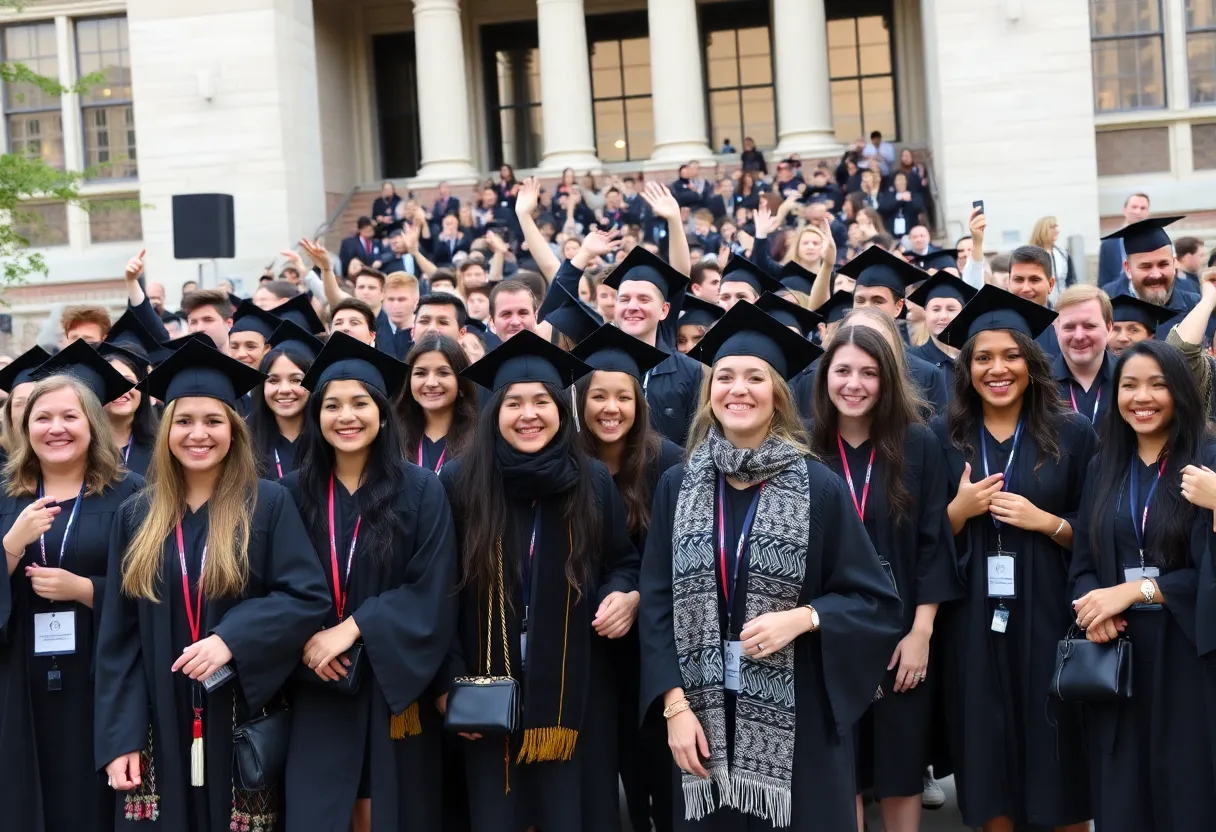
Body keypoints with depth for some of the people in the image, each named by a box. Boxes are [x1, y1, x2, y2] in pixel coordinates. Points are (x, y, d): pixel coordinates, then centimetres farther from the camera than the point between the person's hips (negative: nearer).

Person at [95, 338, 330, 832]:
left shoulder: (269, 505, -1)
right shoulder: (135, 516, 7)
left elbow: (309, 598, -8)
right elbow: (118, 635, 5)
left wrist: (231, 638, -21)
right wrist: (119, 738, -2)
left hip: (243, 722, -2)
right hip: (160, 727, 2)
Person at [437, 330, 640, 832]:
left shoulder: (594, 482, 1)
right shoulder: (460, 483, -4)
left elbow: (624, 562, 12)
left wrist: (623, 596, -11)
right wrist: (449, 682, -6)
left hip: (575, 692, 1)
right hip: (488, 692, -1)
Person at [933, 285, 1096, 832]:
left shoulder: (1072, 433, -1)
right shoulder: (944, 435, 3)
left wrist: (1045, 521, -15)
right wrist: (959, 510, -13)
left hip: (1048, 612, -1)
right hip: (973, 617, 1)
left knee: (1057, 742, 4)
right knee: (985, 741, 8)